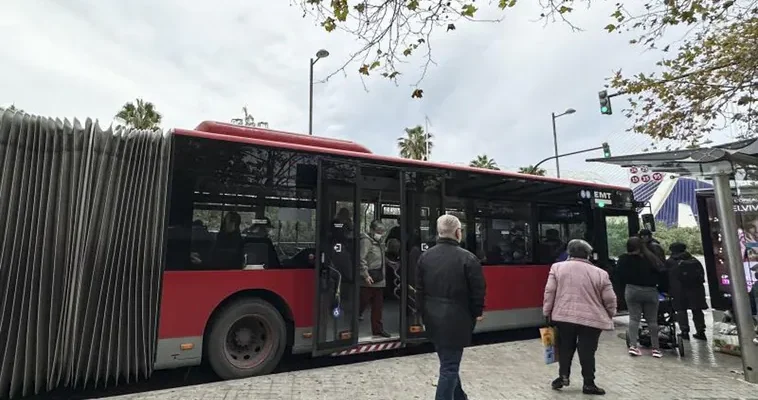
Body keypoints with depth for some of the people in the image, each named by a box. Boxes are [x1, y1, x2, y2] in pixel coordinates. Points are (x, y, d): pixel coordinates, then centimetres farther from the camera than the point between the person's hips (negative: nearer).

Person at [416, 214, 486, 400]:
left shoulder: (425, 256, 1)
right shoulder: (467, 258, -14)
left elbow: (419, 290, 6)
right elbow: (478, 290, -10)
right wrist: (477, 313, 8)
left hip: (433, 319, 6)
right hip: (456, 320, -6)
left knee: (448, 363, 23)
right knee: (450, 367, 5)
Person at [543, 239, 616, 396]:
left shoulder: (557, 267, 2)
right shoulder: (600, 273, 1)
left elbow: (549, 292, -1)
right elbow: (610, 299, 4)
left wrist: (547, 312, 6)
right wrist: (611, 315, 21)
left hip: (563, 316, 0)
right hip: (591, 319, 0)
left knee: (565, 348, 17)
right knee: (587, 351, 9)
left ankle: (563, 376, 14)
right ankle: (589, 384, 16)